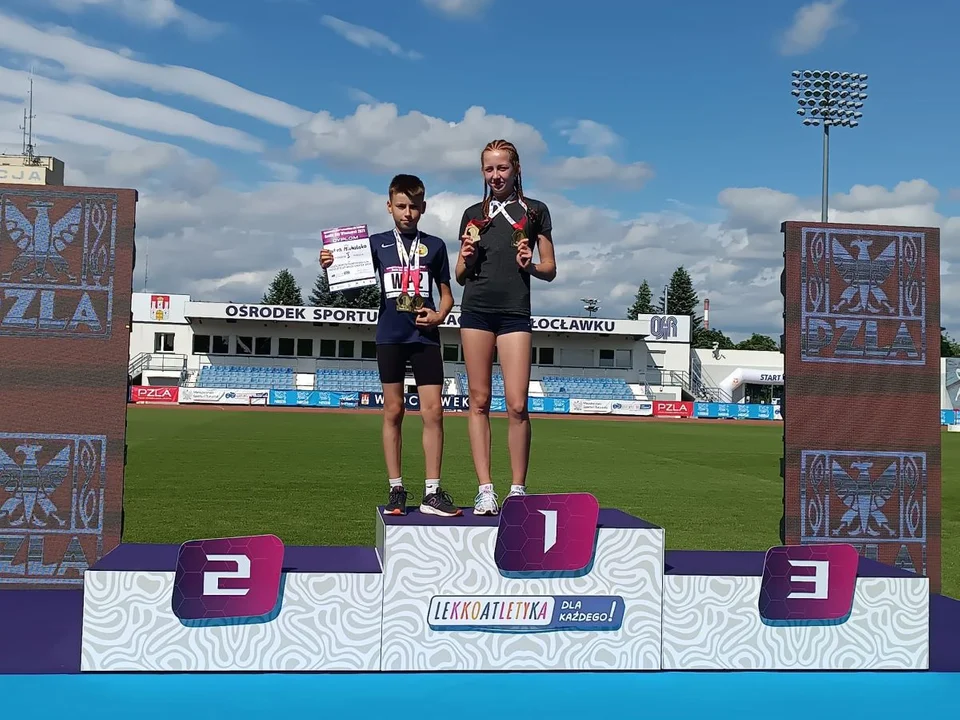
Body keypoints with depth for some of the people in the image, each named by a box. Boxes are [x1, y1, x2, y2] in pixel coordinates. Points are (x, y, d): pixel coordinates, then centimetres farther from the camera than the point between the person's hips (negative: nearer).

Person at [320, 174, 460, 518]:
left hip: (425, 336, 1)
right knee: (393, 411, 3)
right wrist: (330, 266, -21)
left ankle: (432, 492, 0)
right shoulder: (377, 242, 8)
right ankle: (396, 490, 10)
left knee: (433, 411, -5)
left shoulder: (434, 245, 10)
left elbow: (447, 293, 15)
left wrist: (439, 316, -5)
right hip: (390, 335, 0)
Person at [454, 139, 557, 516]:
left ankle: (518, 489, 3)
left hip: (515, 313, -2)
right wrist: (466, 259, -5)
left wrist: (531, 265, -11)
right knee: (479, 400, 1)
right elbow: (460, 276, 16)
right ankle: (485, 489, 5)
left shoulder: (535, 211, 9)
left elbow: (550, 270, 10)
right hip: (476, 310, 2)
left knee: (517, 405, -7)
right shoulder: (473, 214, 15)